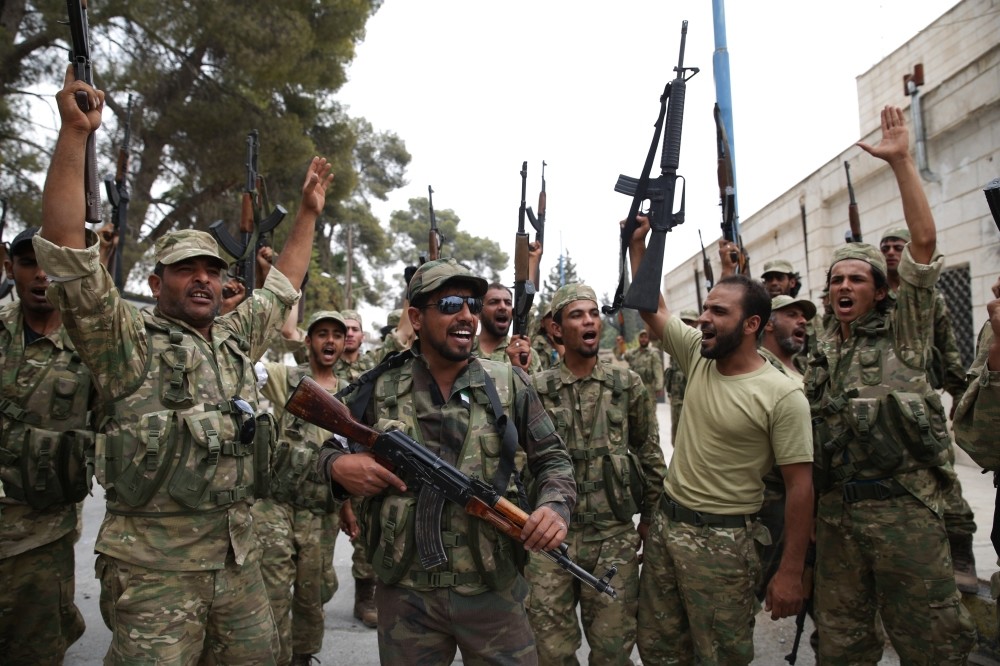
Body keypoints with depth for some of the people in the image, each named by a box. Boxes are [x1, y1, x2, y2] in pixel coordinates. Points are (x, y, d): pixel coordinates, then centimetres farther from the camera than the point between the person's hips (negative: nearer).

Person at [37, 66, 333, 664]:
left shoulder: (236, 338, 13)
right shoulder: (128, 342, -4)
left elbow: (282, 287, 26)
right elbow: (67, 249, -14)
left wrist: (309, 213, 26)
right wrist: (75, 133, -18)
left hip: (239, 554, 6)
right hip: (155, 563, -6)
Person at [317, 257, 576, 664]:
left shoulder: (510, 385, -1)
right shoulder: (379, 389, -1)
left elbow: (552, 460, 5)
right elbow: (330, 450, 12)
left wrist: (555, 506, -16)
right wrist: (338, 465, -12)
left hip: (493, 591, 0)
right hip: (405, 593, 1)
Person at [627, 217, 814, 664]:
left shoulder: (782, 396, -15)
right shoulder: (698, 357, 1)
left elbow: (799, 485, -14)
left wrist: (791, 572, -14)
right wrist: (638, 243, 1)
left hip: (722, 540, -6)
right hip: (665, 523, 6)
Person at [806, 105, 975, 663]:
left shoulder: (905, 334, 1)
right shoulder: (822, 354, 14)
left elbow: (924, 242, -10)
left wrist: (901, 161, -12)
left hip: (904, 507, -5)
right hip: (837, 509, 5)